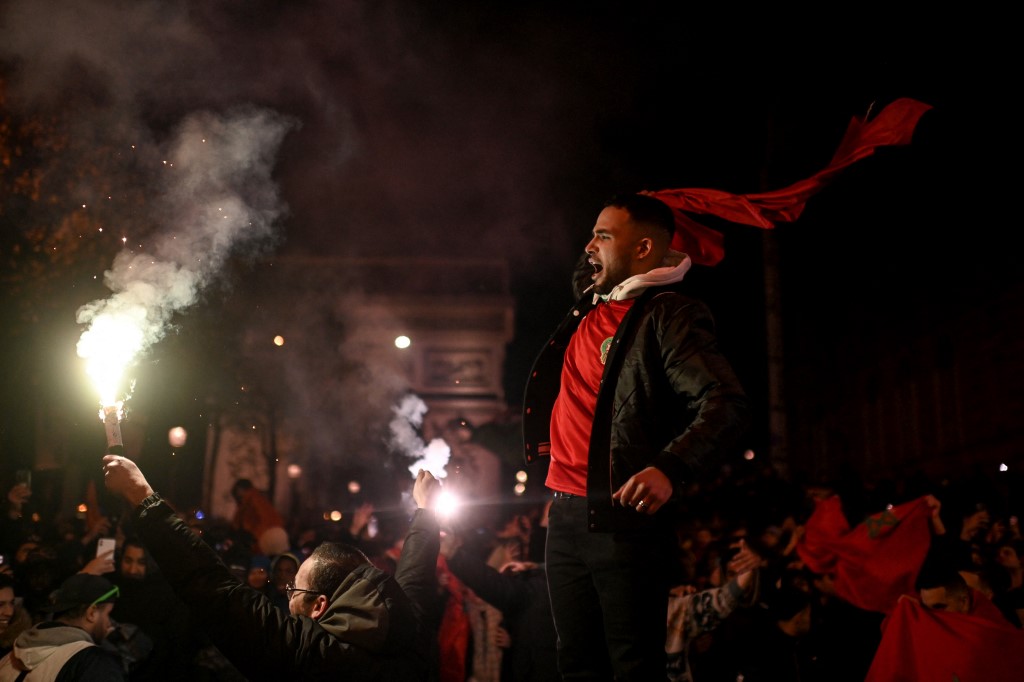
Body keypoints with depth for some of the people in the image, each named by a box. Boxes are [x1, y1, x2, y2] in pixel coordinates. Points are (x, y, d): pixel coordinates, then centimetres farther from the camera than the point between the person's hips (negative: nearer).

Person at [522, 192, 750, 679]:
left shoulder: (669, 316, -8)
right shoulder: (584, 313, 16)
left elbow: (726, 405, -22)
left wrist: (669, 467, -34)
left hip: (626, 518, -8)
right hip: (565, 519, 8)